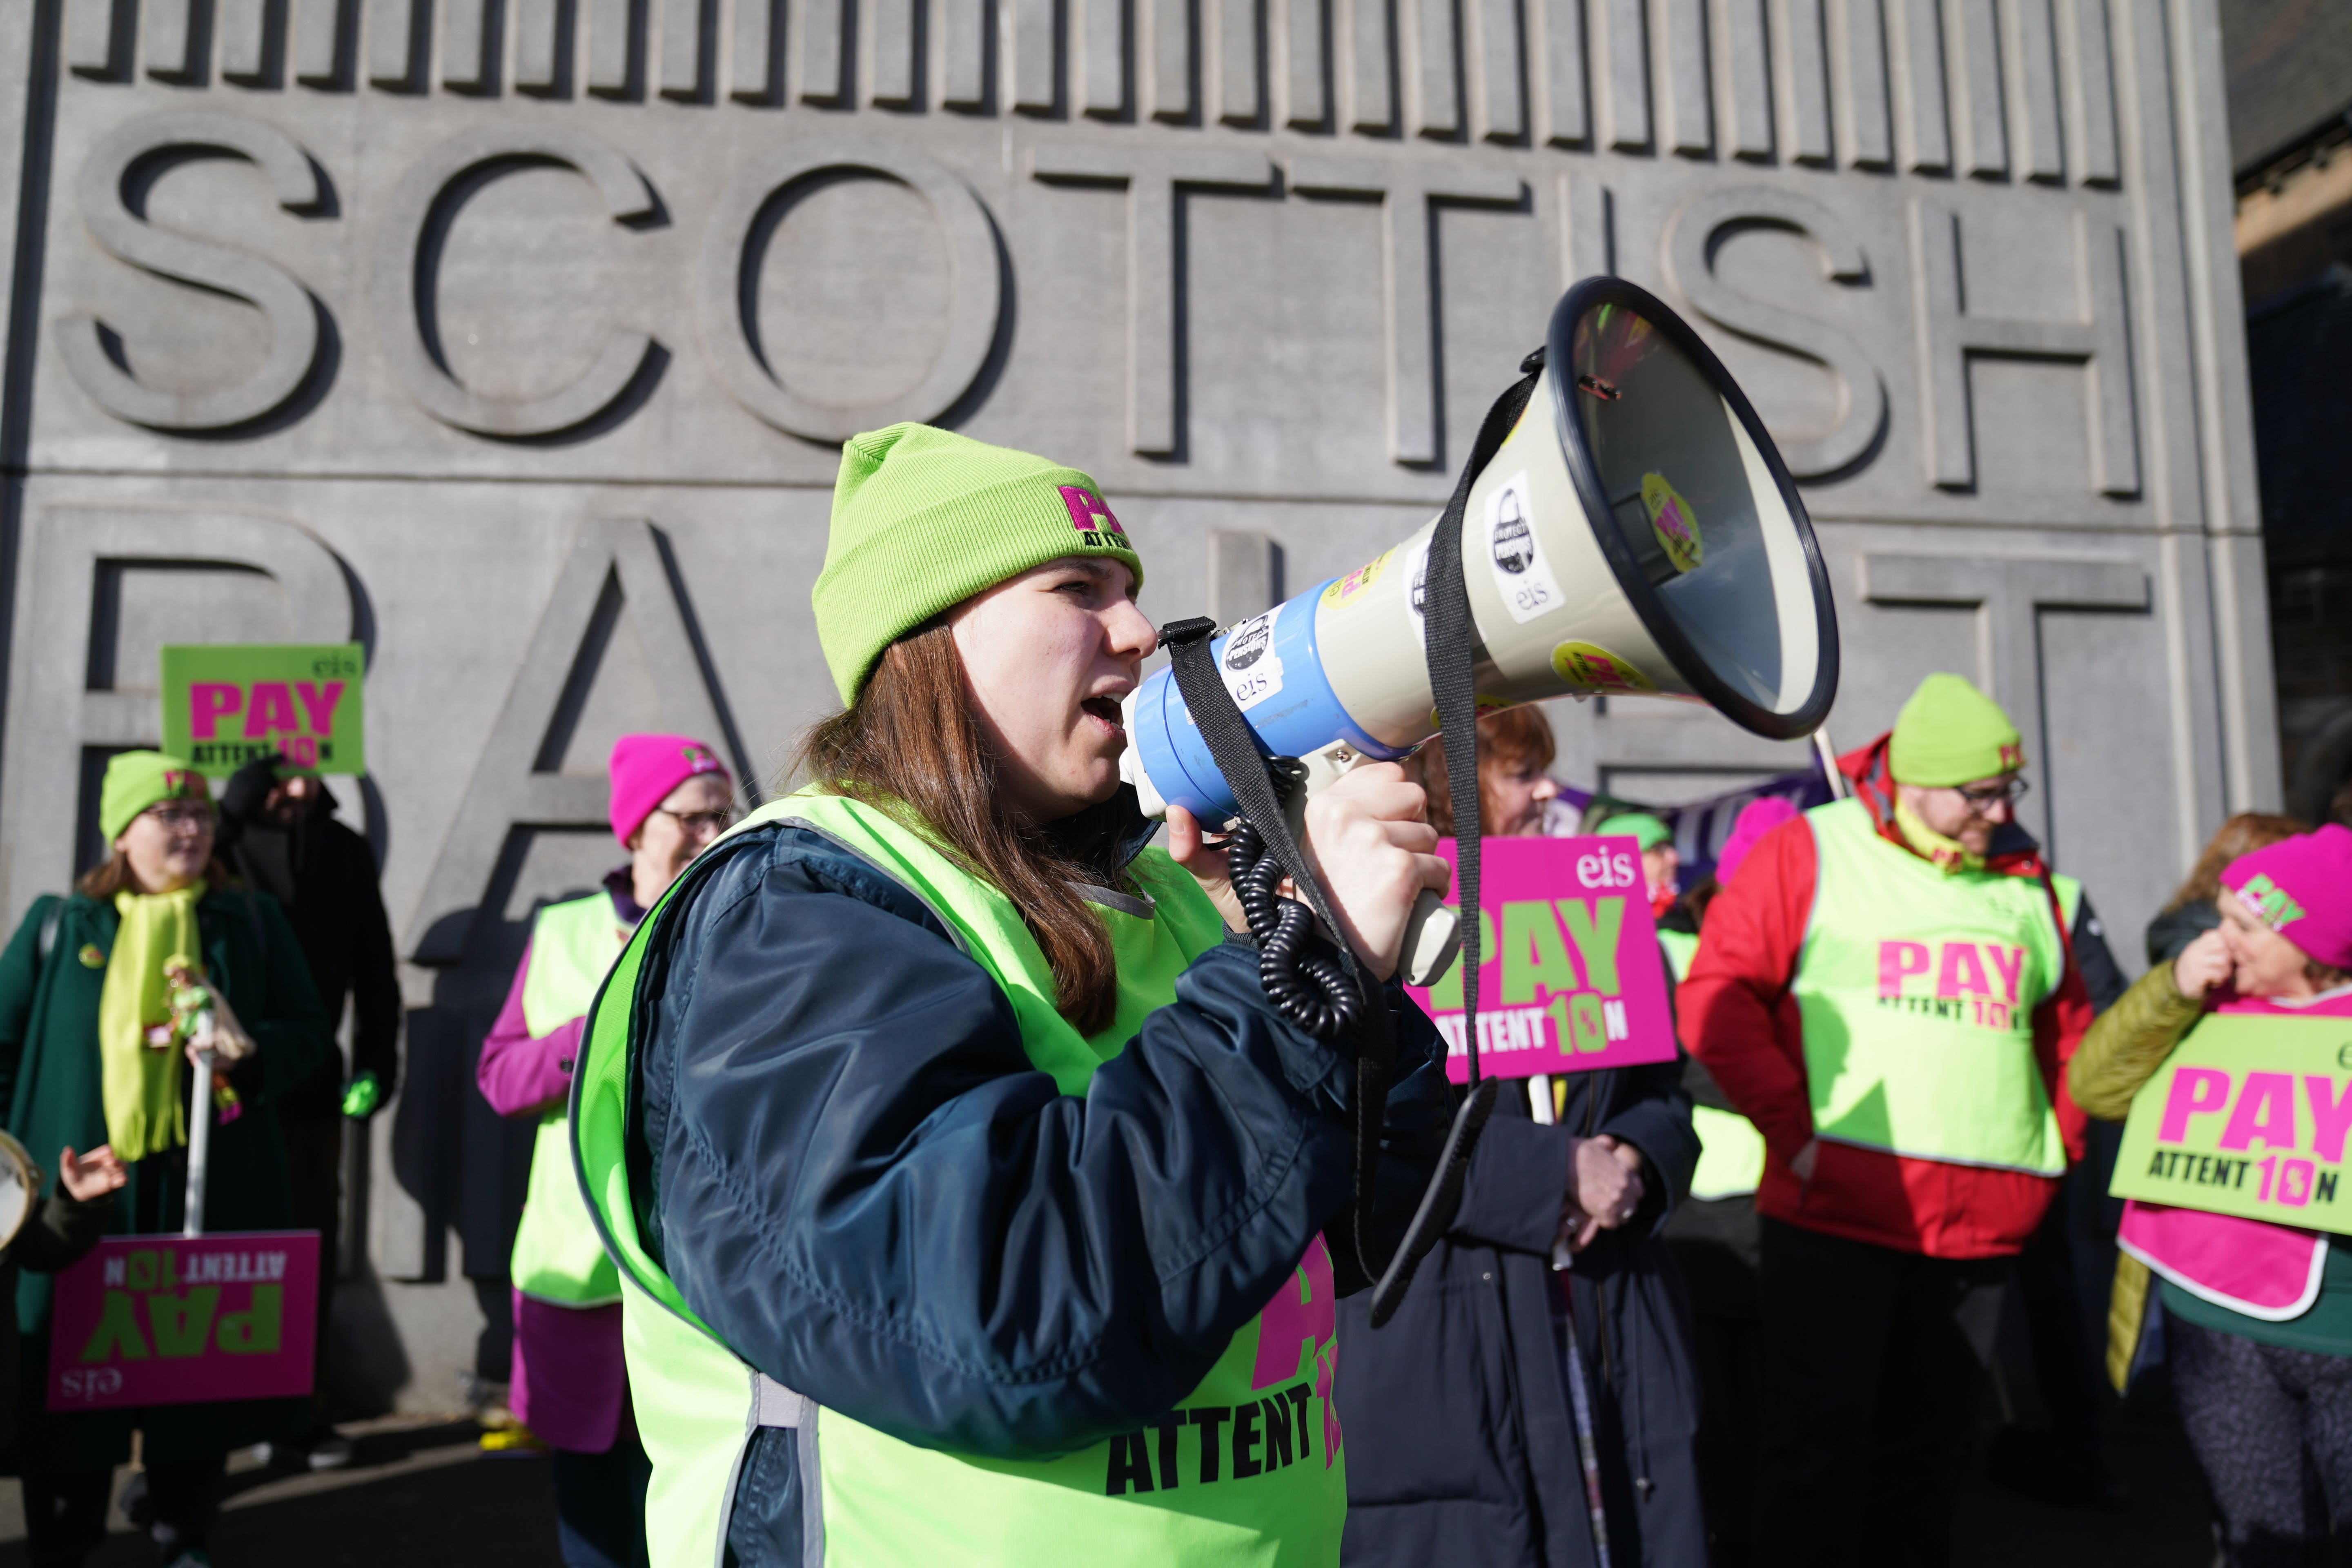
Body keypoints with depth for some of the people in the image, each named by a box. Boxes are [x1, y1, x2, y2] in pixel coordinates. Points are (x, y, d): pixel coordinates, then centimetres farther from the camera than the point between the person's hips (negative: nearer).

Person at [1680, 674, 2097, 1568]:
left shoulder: (2023, 880, 14)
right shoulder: (1809, 851, -2)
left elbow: (2068, 1025, 24)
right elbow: (1717, 995, -8)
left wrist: (2056, 1140, 12)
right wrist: (1796, 1127, -12)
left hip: (1984, 1220, 5)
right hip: (1838, 1209, -5)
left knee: (1927, 1441, 15)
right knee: (1819, 1439, -1)